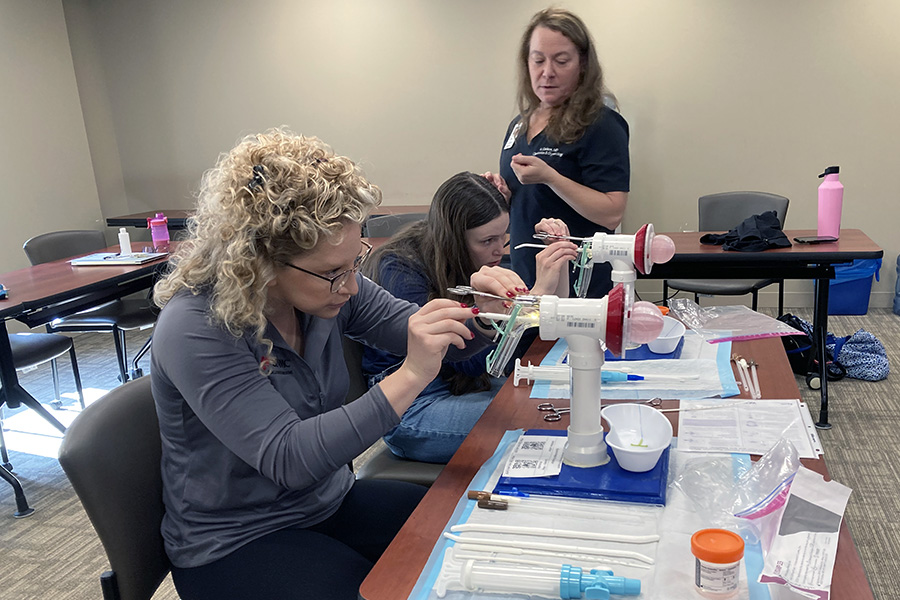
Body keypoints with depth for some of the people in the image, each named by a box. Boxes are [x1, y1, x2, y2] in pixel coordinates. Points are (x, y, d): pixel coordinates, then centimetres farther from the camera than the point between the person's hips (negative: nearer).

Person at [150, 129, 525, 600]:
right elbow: (288, 460, -32)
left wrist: (479, 312, -26)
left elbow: (429, 341, -3)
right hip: (235, 544, -6)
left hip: (331, 503, 6)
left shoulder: (326, 284, -8)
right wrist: (409, 378, -40)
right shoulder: (195, 330, -26)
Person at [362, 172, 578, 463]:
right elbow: (470, 359, -27)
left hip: (463, 384, 8)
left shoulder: (477, 262, 1)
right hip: (409, 409, -7)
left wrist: (558, 261, -9)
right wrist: (538, 291, -30)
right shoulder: (399, 271, -20)